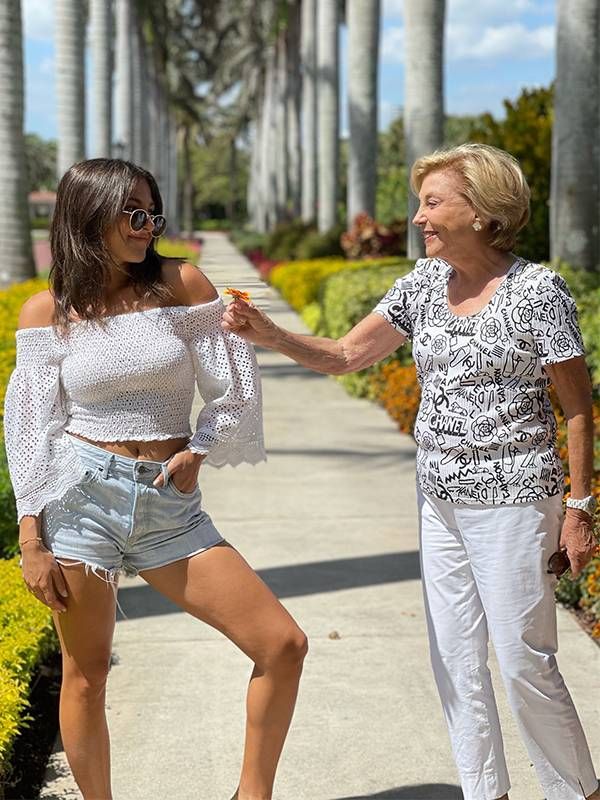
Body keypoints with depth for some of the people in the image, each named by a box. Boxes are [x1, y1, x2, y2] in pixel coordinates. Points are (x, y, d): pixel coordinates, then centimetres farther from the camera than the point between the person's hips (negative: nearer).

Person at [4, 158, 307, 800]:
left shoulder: (182, 284, 3)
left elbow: (234, 389, 8)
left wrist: (197, 451, -3)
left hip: (172, 507, 2)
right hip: (82, 497, -2)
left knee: (283, 645, -4)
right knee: (86, 676, 5)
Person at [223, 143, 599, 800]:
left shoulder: (537, 290, -12)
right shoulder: (426, 281, 5)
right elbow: (345, 356, 5)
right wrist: (267, 334, -10)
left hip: (511, 500, -6)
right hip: (440, 498, 6)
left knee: (523, 661, -1)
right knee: (455, 658, 11)